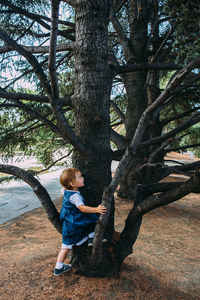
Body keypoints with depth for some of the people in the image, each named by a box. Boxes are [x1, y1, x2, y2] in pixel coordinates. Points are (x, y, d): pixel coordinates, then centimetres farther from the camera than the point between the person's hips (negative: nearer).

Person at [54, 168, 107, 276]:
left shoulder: (66, 191, 3)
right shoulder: (75, 196, -24)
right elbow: (82, 208, -37)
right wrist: (96, 209, -46)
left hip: (68, 225, 9)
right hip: (74, 226, -9)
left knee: (66, 247, 17)